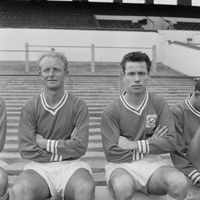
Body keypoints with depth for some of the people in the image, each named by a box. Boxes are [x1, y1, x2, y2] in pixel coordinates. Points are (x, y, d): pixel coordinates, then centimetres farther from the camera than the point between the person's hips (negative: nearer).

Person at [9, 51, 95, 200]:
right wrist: (65, 151, -8)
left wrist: (45, 143, -6)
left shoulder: (78, 106, -1)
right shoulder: (30, 108, 2)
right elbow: (26, 150, -6)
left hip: (70, 165, 0)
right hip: (39, 166, 1)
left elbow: (80, 147, -8)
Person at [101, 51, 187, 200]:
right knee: (122, 187, -35)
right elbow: (111, 153, -11)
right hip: (122, 165, -2)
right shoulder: (111, 111, -6)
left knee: (179, 183, -26)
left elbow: (170, 142, -7)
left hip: (153, 162, 2)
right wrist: (151, 144, -8)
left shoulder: (159, 104, 1)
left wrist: (133, 145, -13)